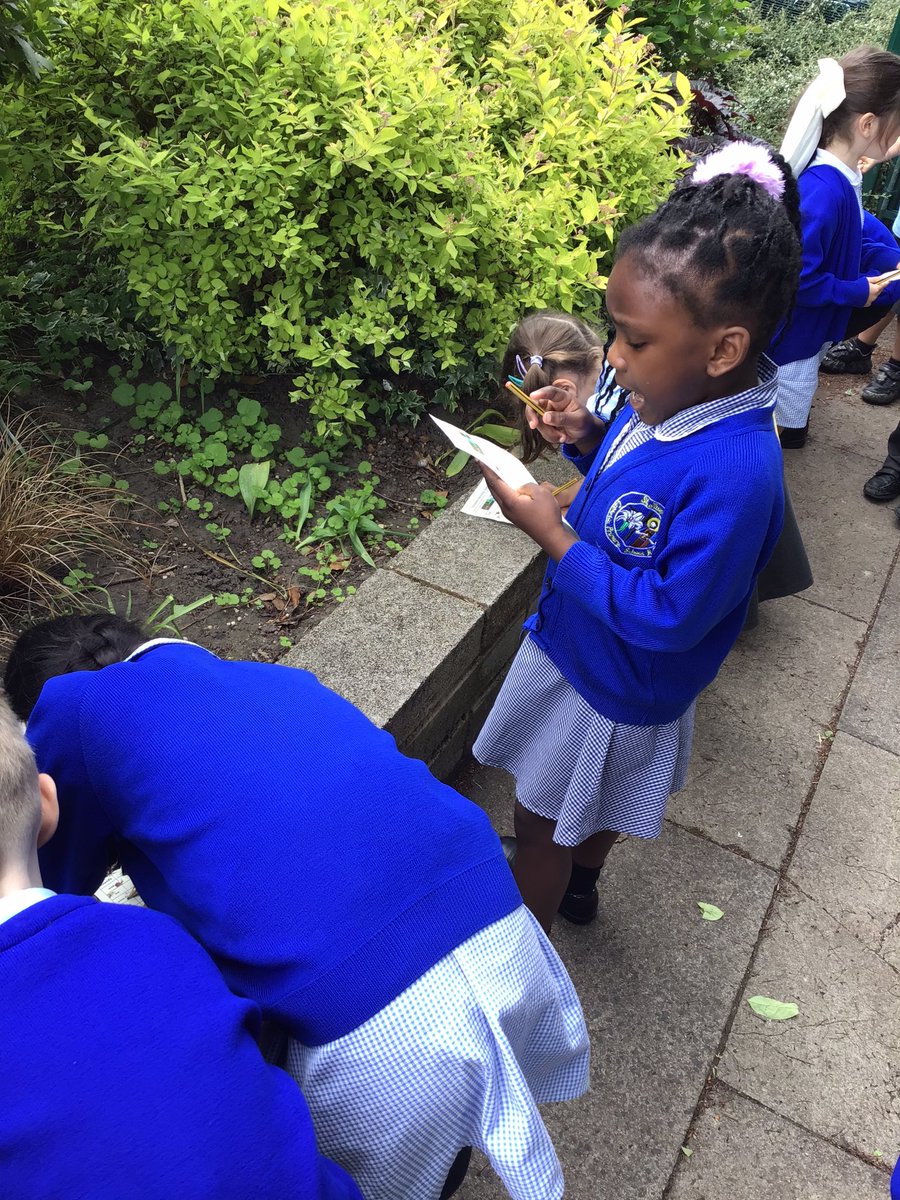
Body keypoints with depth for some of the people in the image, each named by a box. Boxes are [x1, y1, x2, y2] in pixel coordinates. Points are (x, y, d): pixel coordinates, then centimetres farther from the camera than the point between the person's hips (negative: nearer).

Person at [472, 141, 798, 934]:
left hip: (614, 689, -8)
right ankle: (579, 886, 62)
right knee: (595, 800, 33)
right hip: (582, 645, 8)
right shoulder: (676, 401, -11)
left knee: (540, 823, 16)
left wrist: (553, 535, -30)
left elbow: (666, 616, -32)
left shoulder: (734, 474, -37)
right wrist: (587, 438, -12)